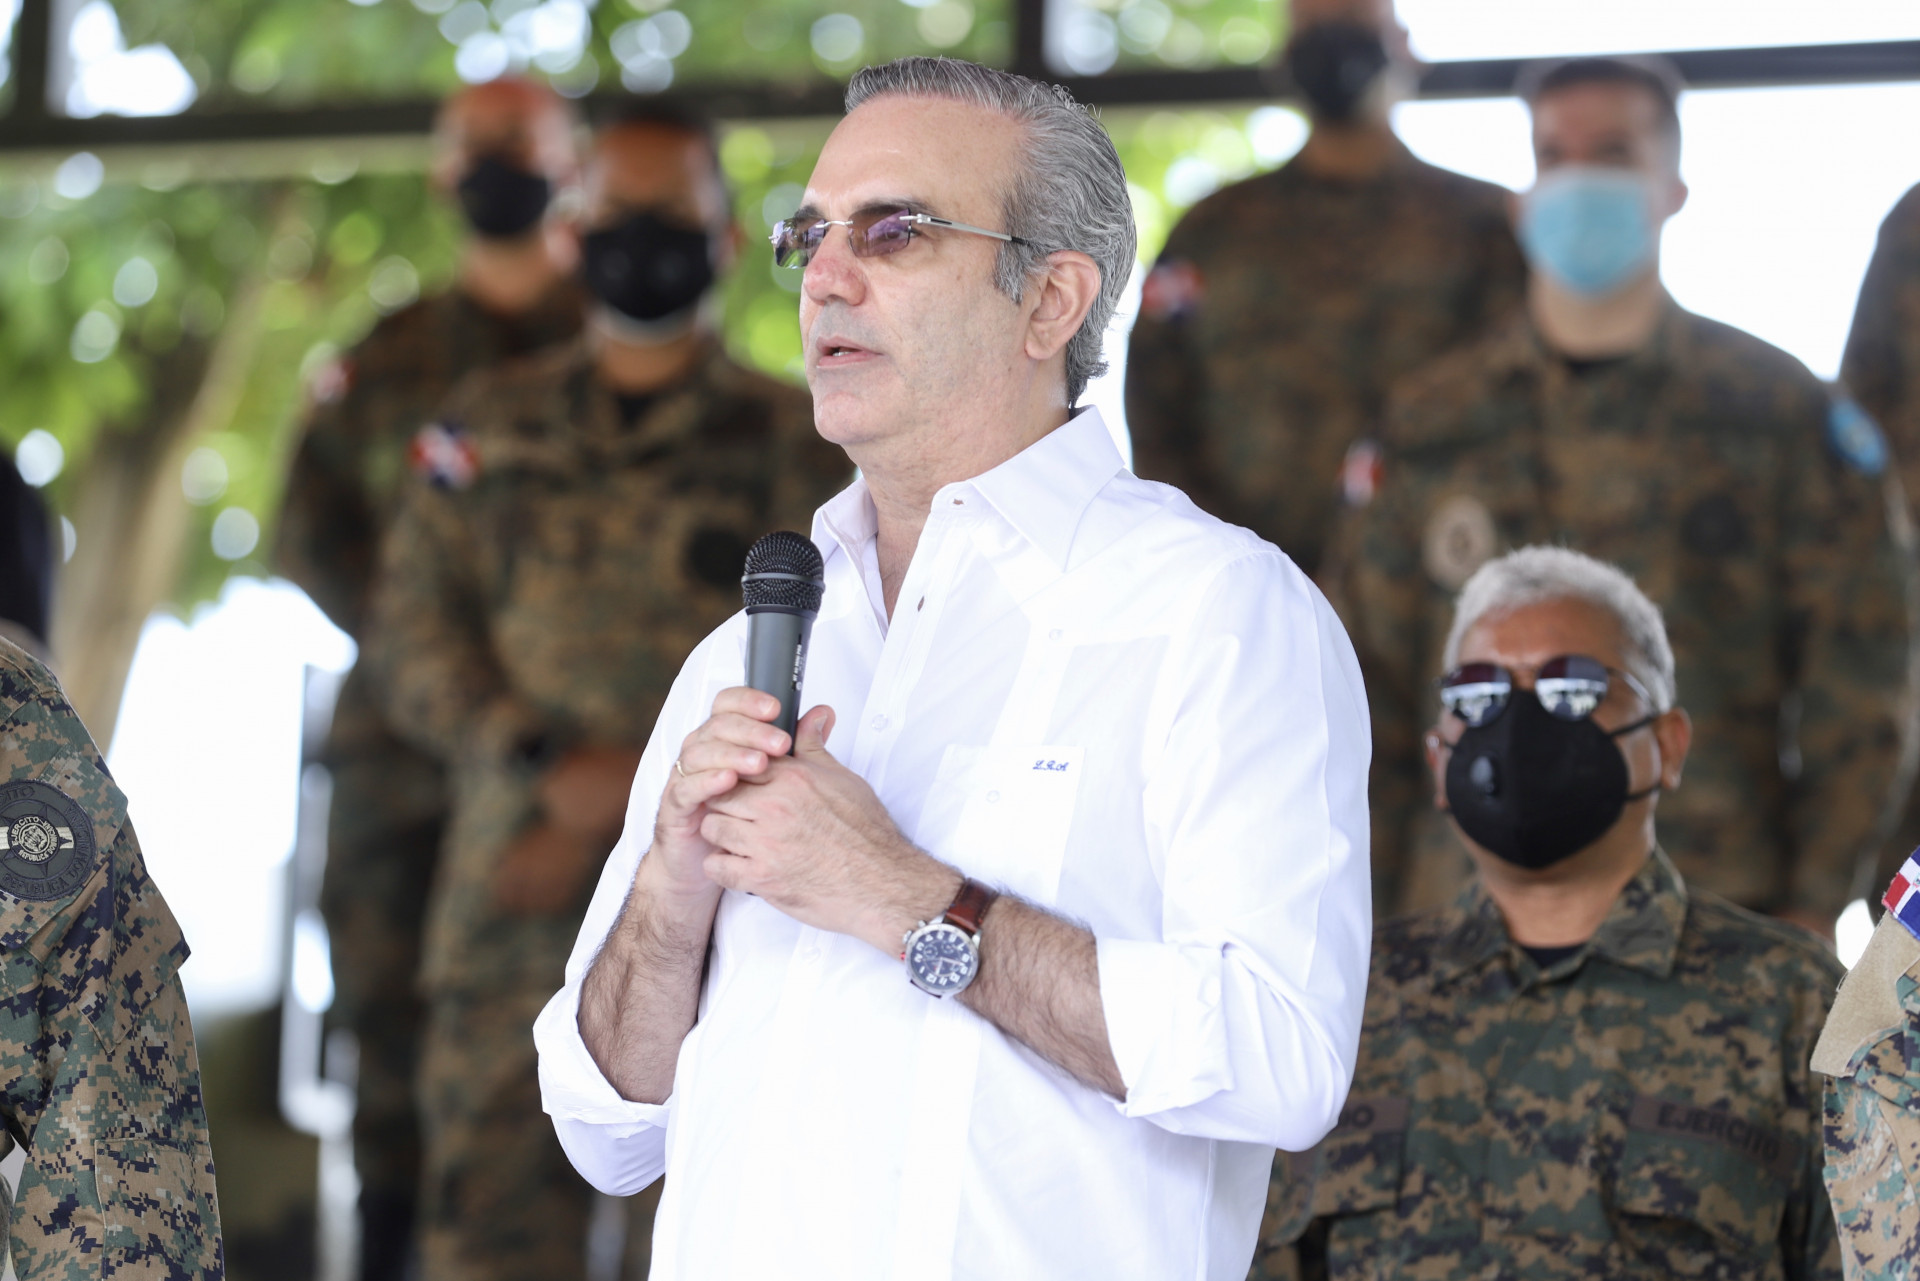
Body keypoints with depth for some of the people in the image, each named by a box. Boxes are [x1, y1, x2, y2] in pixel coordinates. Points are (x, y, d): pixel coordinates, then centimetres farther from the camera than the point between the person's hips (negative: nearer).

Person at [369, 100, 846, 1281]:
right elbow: (414, 629, 8)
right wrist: (549, 768, -9)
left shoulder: (791, 444, 9)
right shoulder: (491, 426, 16)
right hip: (511, 895, 2)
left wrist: (602, 834, -9)